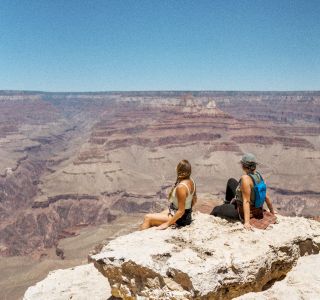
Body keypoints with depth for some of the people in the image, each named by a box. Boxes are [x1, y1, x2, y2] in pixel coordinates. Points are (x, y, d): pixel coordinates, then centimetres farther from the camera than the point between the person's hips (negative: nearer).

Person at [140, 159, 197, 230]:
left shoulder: (181, 187, -30)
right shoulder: (191, 181, -4)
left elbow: (181, 211, -27)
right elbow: (194, 200, 10)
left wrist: (167, 224, -20)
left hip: (180, 217, -9)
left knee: (147, 218, -2)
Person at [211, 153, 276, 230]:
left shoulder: (245, 178, -30)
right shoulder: (258, 175, -8)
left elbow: (246, 201, -33)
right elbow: (266, 197, -3)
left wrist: (247, 222, -34)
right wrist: (272, 214, 9)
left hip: (242, 212, -8)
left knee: (216, 210, 14)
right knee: (231, 181, 21)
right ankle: (227, 204, 45)